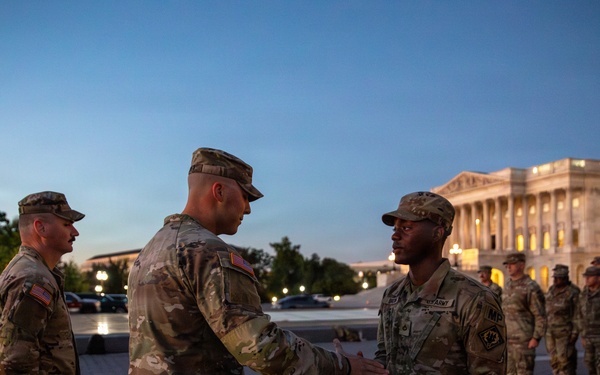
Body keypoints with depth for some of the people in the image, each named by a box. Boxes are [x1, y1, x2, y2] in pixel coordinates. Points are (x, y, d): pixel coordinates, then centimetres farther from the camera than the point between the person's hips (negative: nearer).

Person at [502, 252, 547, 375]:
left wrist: (536, 338, -17)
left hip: (524, 341, -8)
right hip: (507, 341, 8)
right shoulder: (507, 287, 14)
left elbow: (541, 316, -12)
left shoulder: (531, 288, -10)